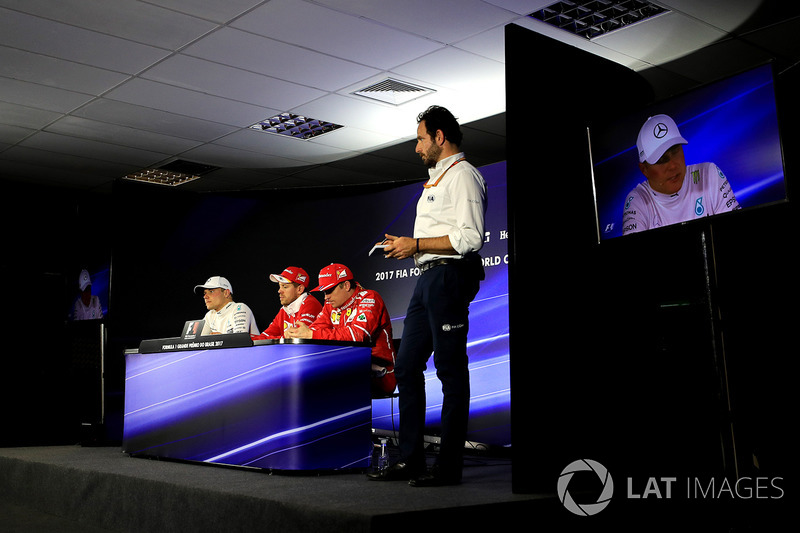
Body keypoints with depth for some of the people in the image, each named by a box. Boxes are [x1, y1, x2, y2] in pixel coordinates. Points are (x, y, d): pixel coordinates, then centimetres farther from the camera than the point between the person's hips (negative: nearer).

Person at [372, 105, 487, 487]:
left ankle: (449, 466, -2)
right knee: (407, 367, 8)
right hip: (427, 277, 10)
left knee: (450, 369, -7)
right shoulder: (435, 179, 24)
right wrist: (405, 245, 12)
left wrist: (417, 245, -14)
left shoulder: (463, 175, -7)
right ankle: (410, 459, 13)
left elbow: (470, 237, -17)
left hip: (449, 275, -10)